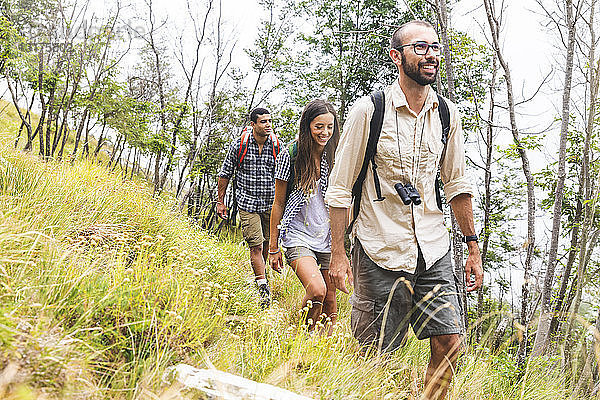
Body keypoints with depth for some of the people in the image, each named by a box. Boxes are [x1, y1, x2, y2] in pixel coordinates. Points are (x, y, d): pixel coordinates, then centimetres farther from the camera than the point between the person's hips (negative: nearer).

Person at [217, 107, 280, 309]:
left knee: (267, 244, 12)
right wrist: (220, 201, 5)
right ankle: (263, 287, -2)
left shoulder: (277, 145, -3)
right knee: (255, 245, -8)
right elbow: (225, 173, 5)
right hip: (247, 202, -2)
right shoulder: (239, 145, -5)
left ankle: (261, 273, 37)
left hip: (271, 203, 2)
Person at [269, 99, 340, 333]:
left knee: (330, 304, 5)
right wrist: (273, 247, 0)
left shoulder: (335, 157, 4)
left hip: (328, 239, 4)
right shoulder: (290, 155, -6)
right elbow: (279, 203, -1)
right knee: (316, 291, -24)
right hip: (298, 235, -4)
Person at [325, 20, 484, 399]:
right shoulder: (369, 110, -8)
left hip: (433, 249, 4)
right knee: (376, 356, 3)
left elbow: (457, 184, 14)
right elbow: (340, 188, -5)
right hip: (381, 251, -4)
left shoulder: (447, 114, 6)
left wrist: (473, 247, 11)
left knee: (450, 344, 1)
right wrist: (338, 253, -8)